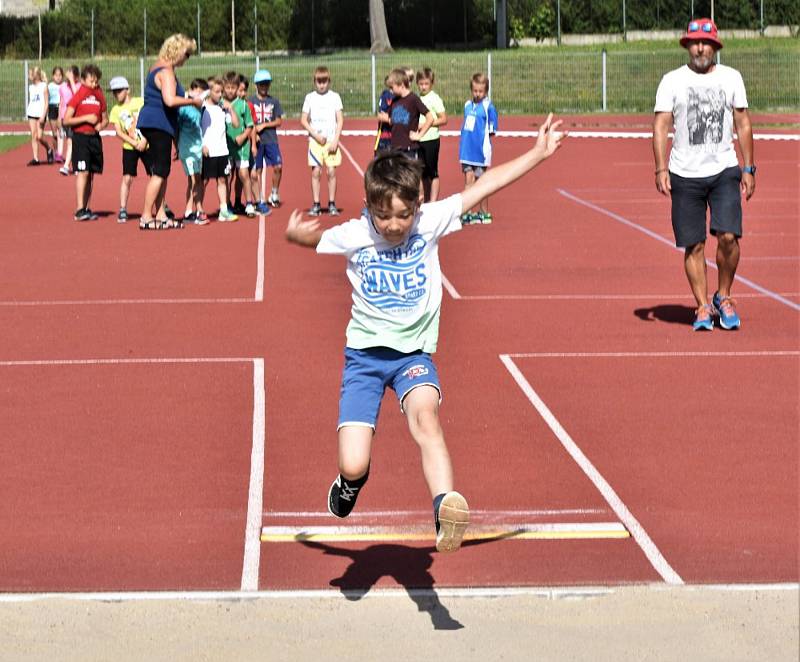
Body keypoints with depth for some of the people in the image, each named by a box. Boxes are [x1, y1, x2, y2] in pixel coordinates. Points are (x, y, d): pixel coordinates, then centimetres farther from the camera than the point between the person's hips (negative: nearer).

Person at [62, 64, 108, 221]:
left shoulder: (99, 96, 11)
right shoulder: (78, 96, -3)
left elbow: (105, 118, 22)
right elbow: (66, 120, -7)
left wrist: (101, 125, -1)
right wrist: (86, 118, -15)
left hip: (95, 138, 5)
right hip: (80, 137, -5)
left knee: (91, 174, 8)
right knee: (82, 172, -13)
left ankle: (87, 209, 15)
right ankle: (80, 210, -15)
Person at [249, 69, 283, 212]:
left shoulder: (273, 101, 8)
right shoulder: (251, 101, 2)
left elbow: (279, 121, 6)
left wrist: (264, 125, -7)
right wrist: (254, 134, -12)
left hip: (271, 140, 1)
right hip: (257, 140, -1)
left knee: (278, 166, -11)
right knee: (256, 171, 0)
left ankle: (274, 194, 9)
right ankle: (259, 202, 7)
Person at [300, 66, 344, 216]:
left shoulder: (334, 97, 4)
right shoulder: (310, 97, 5)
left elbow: (340, 120, 2)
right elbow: (303, 120, 5)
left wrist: (335, 140, -7)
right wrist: (315, 135, -8)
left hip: (331, 140, 0)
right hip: (315, 140, 0)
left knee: (331, 171, -4)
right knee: (316, 172, -3)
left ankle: (332, 204, 4)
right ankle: (316, 204, 2)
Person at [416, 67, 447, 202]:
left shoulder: (435, 98, -8)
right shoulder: (417, 98, 10)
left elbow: (443, 119, -12)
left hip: (431, 140, -6)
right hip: (419, 141, 6)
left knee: (432, 173, -2)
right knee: (423, 173, 12)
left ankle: (433, 202, 2)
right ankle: (426, 201, 21)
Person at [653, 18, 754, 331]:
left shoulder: (731, 78, 7)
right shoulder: (672, 81, 2)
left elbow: (743, 123, 11)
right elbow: (661, 125, -2)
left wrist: (748, 168, 7)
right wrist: (661, 169, -13)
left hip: (724, 171, 1)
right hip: (685, 176, 0)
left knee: (728, 236, -13)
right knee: (693, 245, 0)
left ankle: (723, 297, 8)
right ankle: (703, 307, 11)